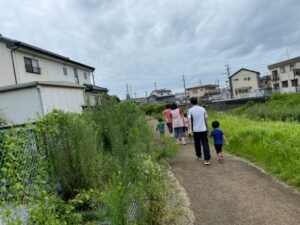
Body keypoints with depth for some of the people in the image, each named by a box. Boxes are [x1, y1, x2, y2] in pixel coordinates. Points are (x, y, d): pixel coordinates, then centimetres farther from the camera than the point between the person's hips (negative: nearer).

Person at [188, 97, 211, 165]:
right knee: (205, 144, -1)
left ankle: (199, 156, 36)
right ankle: (206, 159, -10)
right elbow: (206, 120, 7)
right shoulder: (202, 109, 4)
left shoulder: (190, 110, -4)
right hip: (203, 129, 1)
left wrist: (191, 130, -14)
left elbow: (190, 121, -14)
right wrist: (207, 129, 17)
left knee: (197, 143, 19)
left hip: (195, 130, 0)